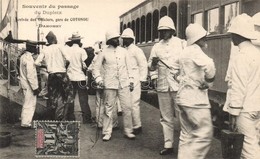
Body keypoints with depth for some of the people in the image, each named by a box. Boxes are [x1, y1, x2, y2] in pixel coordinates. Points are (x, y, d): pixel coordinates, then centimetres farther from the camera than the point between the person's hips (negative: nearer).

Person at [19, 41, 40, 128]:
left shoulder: (23, 56, 11)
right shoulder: (29, 58, -20)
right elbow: (30, 75, -24)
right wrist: (35, 87, -20)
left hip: (25, 84, 10)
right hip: (29, 85, -10)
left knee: (27, 103, 20)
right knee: (30, 104, -2)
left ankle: (25, 121, 30)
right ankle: (26, 123, 4)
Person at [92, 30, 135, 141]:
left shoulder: (123, 51, 8)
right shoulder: (104, 53, 0)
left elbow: (128, 66, 13)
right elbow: (96, 67, 4)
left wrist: (131, 80, 9)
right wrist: (99, 79, -8)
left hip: (124, 84, 2)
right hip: (109, 85, -2)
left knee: (127, 107, 1)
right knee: (108, 109, 4)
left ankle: (128, 131, 14)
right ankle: (107, 133, 15)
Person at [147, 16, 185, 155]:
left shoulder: (181, 44, 2)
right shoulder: (156, 47, 11)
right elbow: (151, 66, 11)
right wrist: (153, 63, -11)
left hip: (178, 85, -3)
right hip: (162, 86, 4)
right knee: (166, 118, 10)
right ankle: (168, 145, 19)